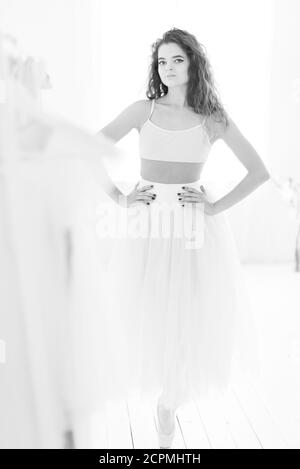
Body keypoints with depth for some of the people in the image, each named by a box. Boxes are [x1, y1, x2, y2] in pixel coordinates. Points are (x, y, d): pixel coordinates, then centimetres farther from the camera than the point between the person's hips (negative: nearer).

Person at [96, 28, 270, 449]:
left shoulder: (213, 118, 2)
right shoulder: (143, 110, 4)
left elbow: (260, 171, 2)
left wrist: (218, 206, -6)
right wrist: (120, 197, -4)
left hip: (195, 225, 0)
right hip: (147, 223, 1)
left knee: (190, 315, 3)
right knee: (148, 315, 4)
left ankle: (169, 401, 26)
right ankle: (165, 396, 32)